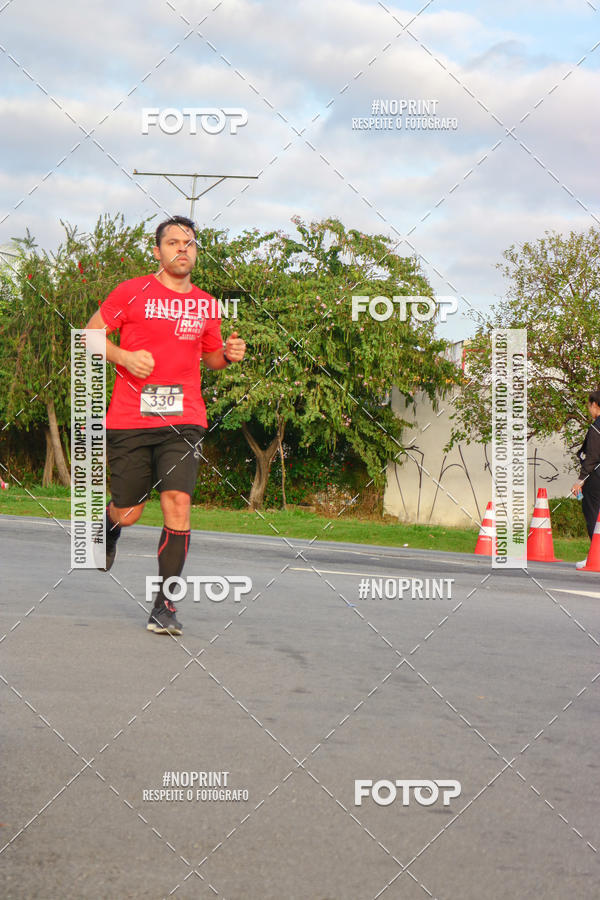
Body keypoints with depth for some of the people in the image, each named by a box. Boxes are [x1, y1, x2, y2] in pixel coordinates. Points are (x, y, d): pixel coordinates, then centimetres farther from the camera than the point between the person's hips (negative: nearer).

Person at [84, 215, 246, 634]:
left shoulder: (206, 304, 11)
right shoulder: (132, 292, 0)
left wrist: (228, 353, 3)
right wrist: (124, 356, -12)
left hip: (184, 420, 2)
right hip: (129, 421, -2)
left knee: (178, 503, -15)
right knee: (128, 514, 5)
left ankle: (165, 604, -7)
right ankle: (108, 525, 45)